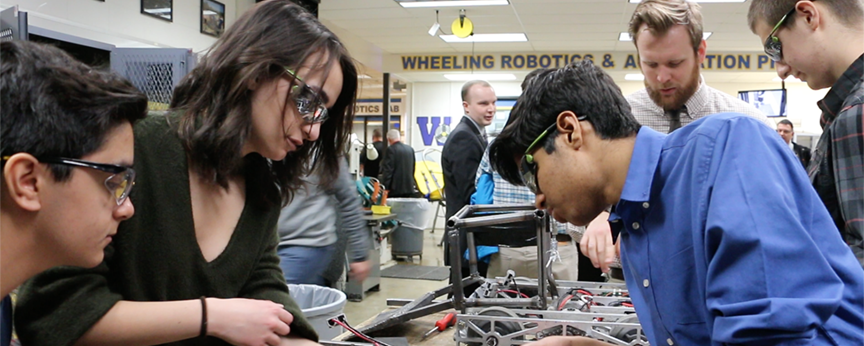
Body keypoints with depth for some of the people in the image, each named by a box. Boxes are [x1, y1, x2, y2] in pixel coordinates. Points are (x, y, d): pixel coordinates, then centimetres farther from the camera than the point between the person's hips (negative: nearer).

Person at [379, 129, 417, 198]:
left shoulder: (390, 149, -10)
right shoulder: (410, 149, 10)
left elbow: (387, 170, -13)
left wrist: (385, 188, -10)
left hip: (395, 189, -6)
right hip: (409, 187, 6)